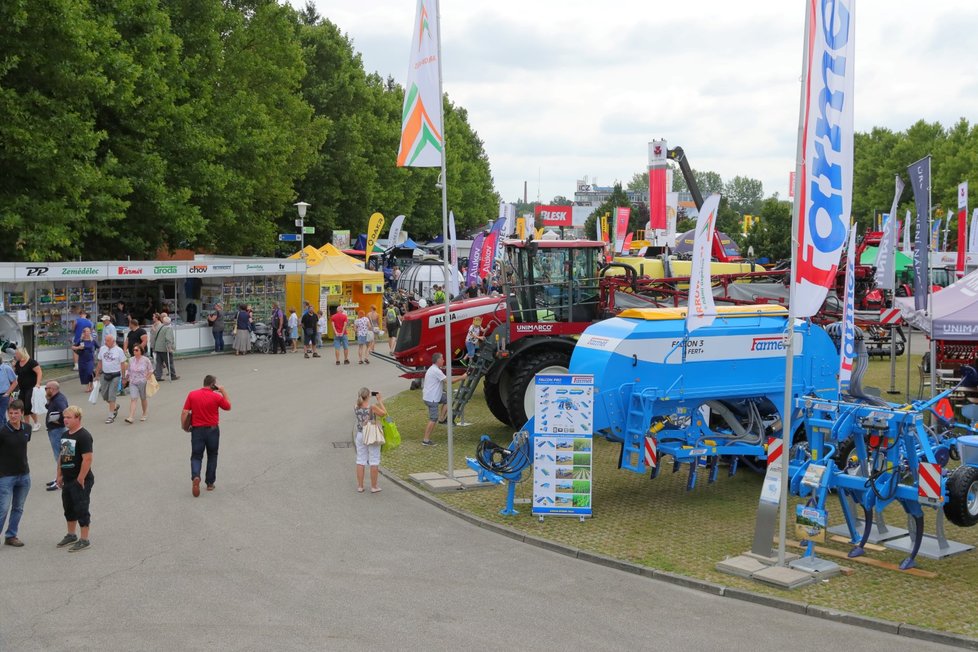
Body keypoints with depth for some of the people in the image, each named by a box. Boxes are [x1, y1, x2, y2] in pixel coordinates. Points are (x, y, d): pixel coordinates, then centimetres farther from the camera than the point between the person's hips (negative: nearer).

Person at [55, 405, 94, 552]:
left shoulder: (84, 436, -18)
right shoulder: (65, 435, 10)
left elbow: (87, 459, -22)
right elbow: (61, 456, 19)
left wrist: (80, 479, -21)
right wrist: (60, 475, 15)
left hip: (80, 481, -9)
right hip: (67, 480, 9)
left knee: (81, 509, -2)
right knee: (68, 508, 19)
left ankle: (84, 541, 7)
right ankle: (71, 535, 34)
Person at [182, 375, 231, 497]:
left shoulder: (192, 395, -5)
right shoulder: (216, 396, -10)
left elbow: (185, 412, -6)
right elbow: (228, 407, 6)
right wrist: (224, 392, 9)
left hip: (197, 429, 1)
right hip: (212, 430, -1)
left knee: (196, 456, 8)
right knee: (212, 456, 16)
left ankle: (195, 476, -20)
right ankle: (210, 483, 19)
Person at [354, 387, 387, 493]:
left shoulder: (356, 407, -4)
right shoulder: (372, 407, -18)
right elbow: (384, 413, -4)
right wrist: (380, 401, 3)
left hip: (360, 435, 4)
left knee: (360, 461, 12)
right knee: (374, 461, 7)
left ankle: (360, 486, 17)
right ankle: (373, 486, 13)